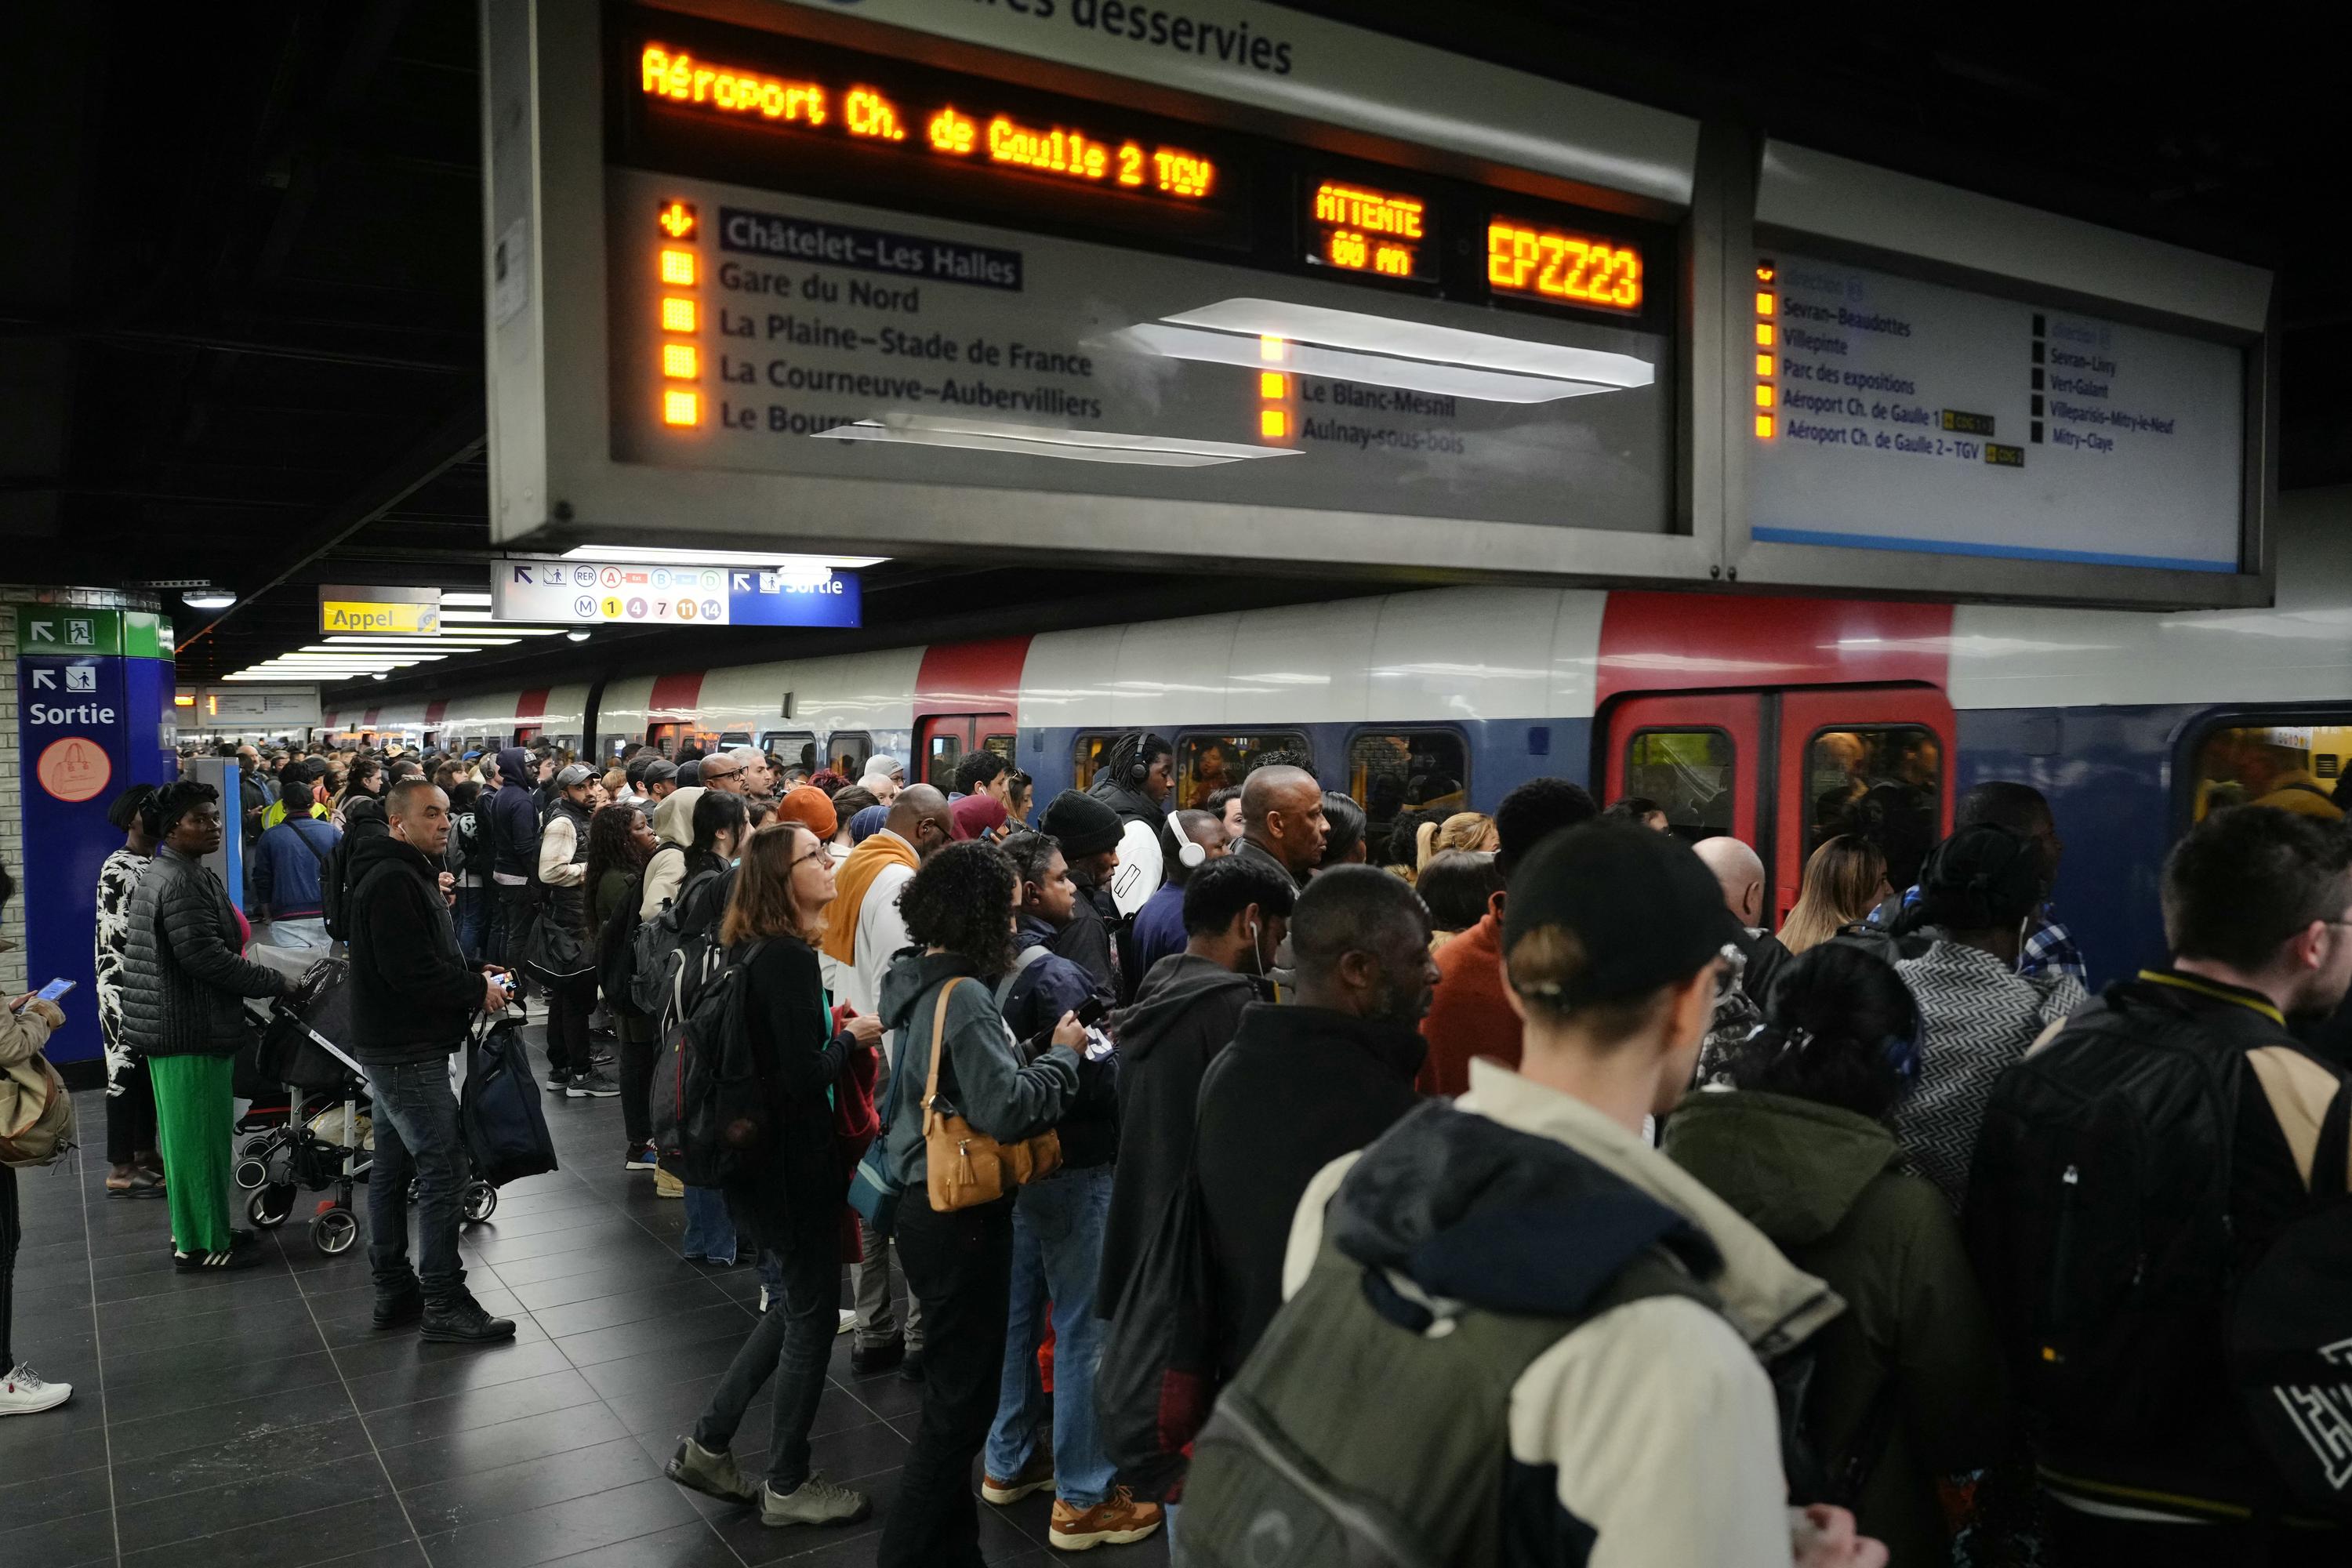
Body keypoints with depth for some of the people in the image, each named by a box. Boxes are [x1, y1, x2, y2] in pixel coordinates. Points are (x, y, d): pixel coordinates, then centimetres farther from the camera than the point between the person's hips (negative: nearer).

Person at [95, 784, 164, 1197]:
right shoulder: (117, 869, -13)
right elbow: (119, 932, -18)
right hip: (125, 988, -8)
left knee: (151, 1069, 13)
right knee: (125, 1070, -4)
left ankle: (145, 1152, 23)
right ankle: (121, 1170, 1)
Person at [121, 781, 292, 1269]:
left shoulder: (165, 874, 16)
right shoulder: (182, 882, -19)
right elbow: (205, 956, -24)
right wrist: (275, 982, -15)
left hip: (177, 1024, 11)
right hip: (189, 1031, -11)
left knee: (190, 1133, 18)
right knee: (198, 1133, -2)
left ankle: (193, 1230, 29)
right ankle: (201, 1244, 6)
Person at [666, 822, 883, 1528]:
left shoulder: (751, 948, 5)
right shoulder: (788, 957, -24)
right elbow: (805, 1077, -25)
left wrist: (832, 1031, 5)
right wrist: (851, 1037, -9)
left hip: (756, 1155, 9)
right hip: (791, 1164, -9)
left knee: (790, 1305, 22)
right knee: (811, 1316, 7)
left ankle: (707, 1446, 29)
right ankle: (787, 1486, 21)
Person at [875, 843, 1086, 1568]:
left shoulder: (920, 981, 6)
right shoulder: (962, 996, -22)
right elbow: (1006, 1108, -28)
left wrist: (1034, 1050, 4)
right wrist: (1063, 1054, -14)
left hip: (928, 1205, 10)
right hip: (961, 1218, -10)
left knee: (952, 1387, 22)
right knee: (961, 1398, 3)